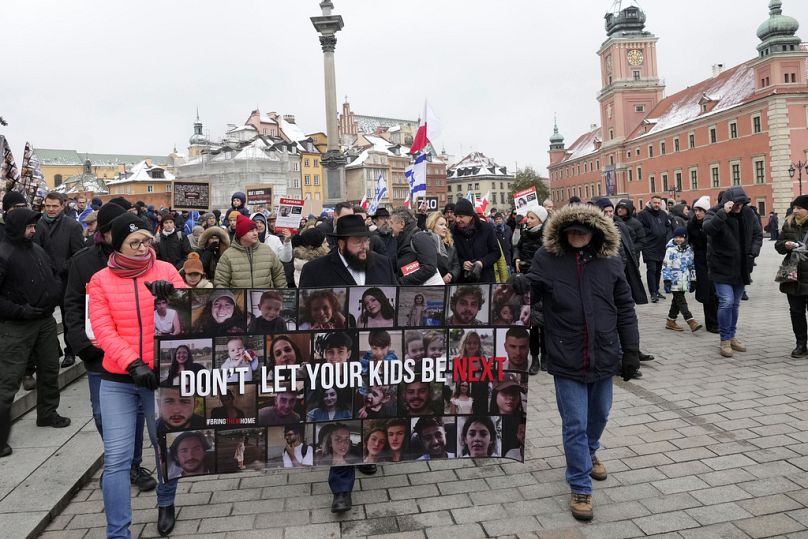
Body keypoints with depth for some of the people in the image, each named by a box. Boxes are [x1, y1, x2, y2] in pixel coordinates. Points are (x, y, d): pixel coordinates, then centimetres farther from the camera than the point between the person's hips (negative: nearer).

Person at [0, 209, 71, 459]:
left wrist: (55, 294, 3)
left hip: (46, 321, 7)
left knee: (50, 369, 17)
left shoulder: (38, 250, 8)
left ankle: (48, 414, 36)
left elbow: (54, 275, 22)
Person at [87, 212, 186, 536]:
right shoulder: (101, 280, 0)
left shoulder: (165, 270, -1)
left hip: (161, 375, 0)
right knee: (116, 458, -2)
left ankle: (165, 503, 41)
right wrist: (134, 363, -22)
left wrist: (172, 293, -29)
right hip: (117, 380, 0)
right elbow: (103, 330, -9)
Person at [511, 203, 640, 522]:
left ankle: (589, 454, 53)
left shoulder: (610, 263, 0)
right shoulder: (548, 259, -7)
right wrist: (523, 283, -22)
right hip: (567, 360, -3)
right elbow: (533, 288, 3)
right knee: (575, 425, 2)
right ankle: (580, 487, 20)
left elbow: (625, 309, 5)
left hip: (604, 356, 3)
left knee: (599, 415, 23)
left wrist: (631, 350, 3)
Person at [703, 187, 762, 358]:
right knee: (726, 302, -12)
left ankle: (731, 337, 27)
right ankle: (725, 340, 1)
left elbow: (758, 234, 11)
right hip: (722, 267, -5)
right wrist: (723, 213, -37)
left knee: (735, 304, 14)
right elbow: (707, 228, -32)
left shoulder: (748, 213, 2)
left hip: (741, 268, 5)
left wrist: (753, 252, -3)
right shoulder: (715, 213, -12)